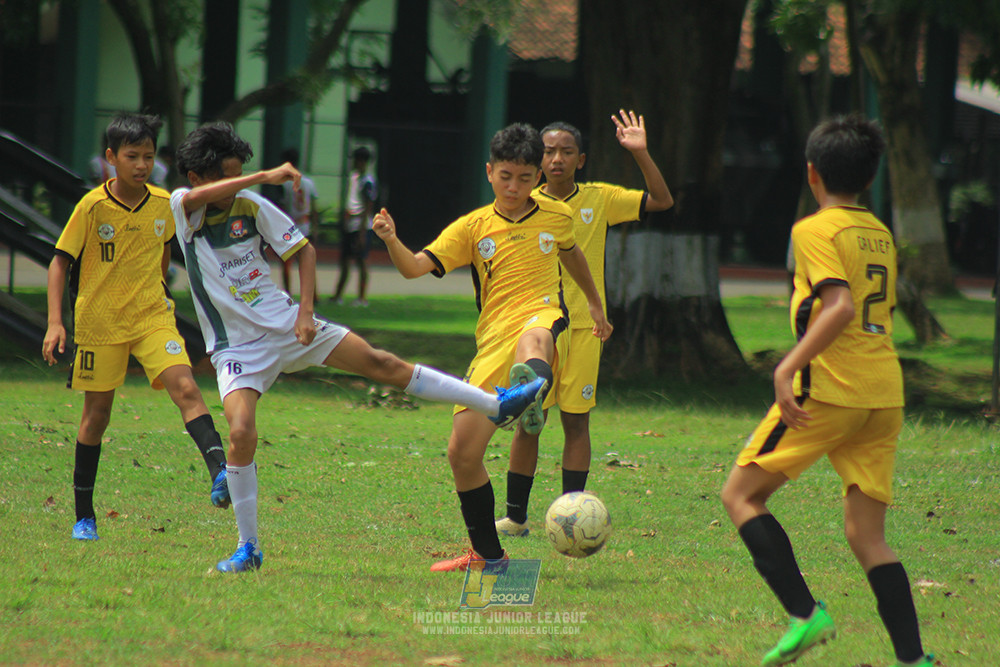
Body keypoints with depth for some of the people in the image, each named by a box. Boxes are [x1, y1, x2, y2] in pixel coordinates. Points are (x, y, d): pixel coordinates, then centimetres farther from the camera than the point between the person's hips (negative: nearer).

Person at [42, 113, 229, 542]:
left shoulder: (163, 204, -1)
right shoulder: (93, 207, -11)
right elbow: (60, 262, -7)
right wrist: (55, 322, -16)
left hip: (153, 317, 2)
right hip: (99, 322, -2)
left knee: (185, 387, -21)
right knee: (97, 414, 6)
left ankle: (219, 473, -36)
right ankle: (84, 515, 18)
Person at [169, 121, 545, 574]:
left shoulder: (251, 207, -2)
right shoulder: (184, 208, -8)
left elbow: (303, 249, 8)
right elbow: (198, 197, -33)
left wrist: (306, 312, -3)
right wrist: (266, 176, -38)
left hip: (284, 323, 2)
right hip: (236, 347, -2)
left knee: (381, 363, -3)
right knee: (241, 434, -23)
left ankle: (495, 405, 4)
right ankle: (247, 549, -8)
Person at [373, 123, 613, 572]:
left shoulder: (557, 216, 13)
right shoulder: (473, 227, 10)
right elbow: (416, 266, -1)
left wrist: (595, 304, 46)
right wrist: (391, 241, -22)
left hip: (543, 320, -2)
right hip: (493, 344, 2)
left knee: (532, 338, -43)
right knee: (462, 453, -3)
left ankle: (531, 387, -80)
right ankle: (487, 555, 15)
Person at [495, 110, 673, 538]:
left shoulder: (599, 200, 2)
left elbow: (662, 201, -1)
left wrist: (640, 153, -12)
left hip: (583, 326, 0)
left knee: (576, 421, -1)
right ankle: (515, 516, 9)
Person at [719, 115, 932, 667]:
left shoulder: (815, 231, -6)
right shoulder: (880, 234, 17)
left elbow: (840, 307, -20)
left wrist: (788, 368, -23)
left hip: (829, 390, -7)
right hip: (885, 394, 7)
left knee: (741, 495, 5)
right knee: (866, 535, 7)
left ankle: (804, 614, -9)